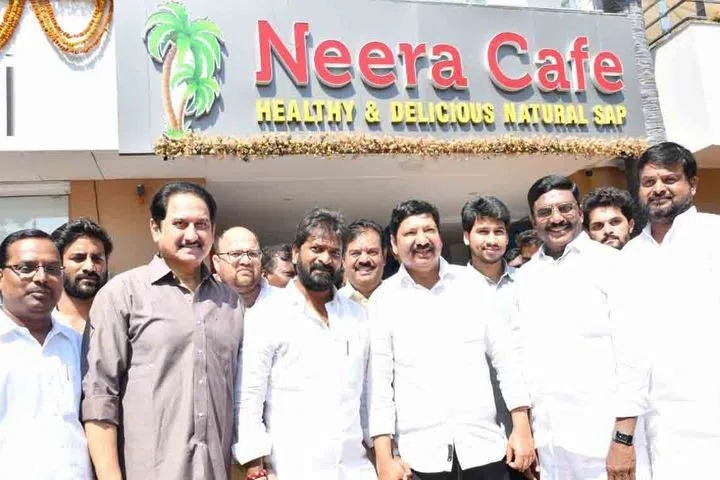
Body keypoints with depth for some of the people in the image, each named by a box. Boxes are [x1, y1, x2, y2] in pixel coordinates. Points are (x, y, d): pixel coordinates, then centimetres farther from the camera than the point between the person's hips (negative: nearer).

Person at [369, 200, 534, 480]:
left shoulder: (471, 283, 3)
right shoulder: (383, 299, -1)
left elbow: (505, 356, 5)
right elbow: (379, 379, -2)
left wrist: (521, 428, 0)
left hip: (483, 446, 1)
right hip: (419, 454, -1)